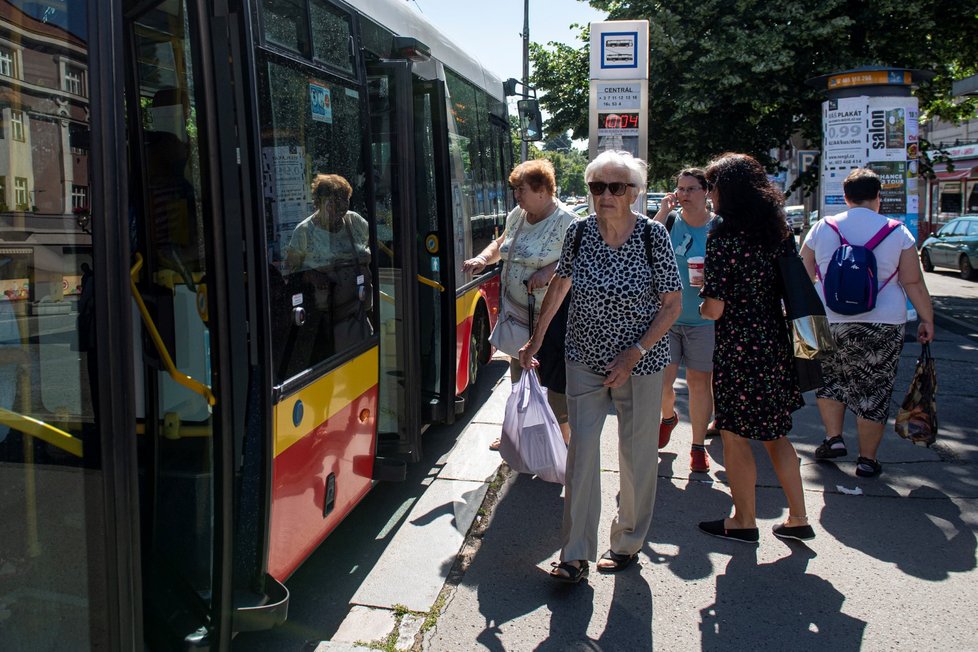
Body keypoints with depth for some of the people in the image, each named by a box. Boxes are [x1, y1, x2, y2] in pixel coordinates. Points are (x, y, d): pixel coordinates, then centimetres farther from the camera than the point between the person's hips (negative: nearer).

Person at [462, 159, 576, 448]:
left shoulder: (566, 221, -17)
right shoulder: (517, 215, 7)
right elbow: (501, 243, 22)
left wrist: (551, 270, -31)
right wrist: (482, 258, 4)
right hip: (518, 315, 8)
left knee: (556, 382, -2)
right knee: (519, 377, 21)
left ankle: (563, 440, 15)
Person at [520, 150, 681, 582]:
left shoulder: (653, 235, -12)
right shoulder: (578, 232, -3)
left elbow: (672, 305, -7)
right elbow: (559, 286, 11)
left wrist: (634, 353, -16)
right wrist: (536, 340, 11)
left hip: (640, 364, -2)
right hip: (584, 361, 2)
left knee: (637, 454, 9)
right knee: (581, 451, -2)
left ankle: (627, 543, 29)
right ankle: (575, 556, 7)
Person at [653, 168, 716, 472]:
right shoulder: (670, 221, 2)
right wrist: (662, 212, -16)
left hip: (703, 320, -1)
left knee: (700, 382, 6)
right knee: (661, 381, 1)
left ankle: (699, 446, 22)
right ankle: (668, 417, 36)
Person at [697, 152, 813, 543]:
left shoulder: (724, 235, -16)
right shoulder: (778, 230, 5)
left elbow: (715, 309, -19)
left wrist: (701, 307, 4)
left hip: (738, 349, -7)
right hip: (774, 344, 7)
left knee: (735, 436, 8)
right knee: (774, 433, 18)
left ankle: (744, 521, 21)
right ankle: (798, 519, 25)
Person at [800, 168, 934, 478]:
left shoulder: (822, 229, 0)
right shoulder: (898, 233, -2)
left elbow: (804, 275, 6)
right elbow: (913, 283, -3)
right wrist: (927, 319, 7)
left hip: (829, 323, 1)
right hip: (883, 325, -1)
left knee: (830, 379, 23)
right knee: (873, 392, 8)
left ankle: (833, 438, 15)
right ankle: (867, 460, 17)